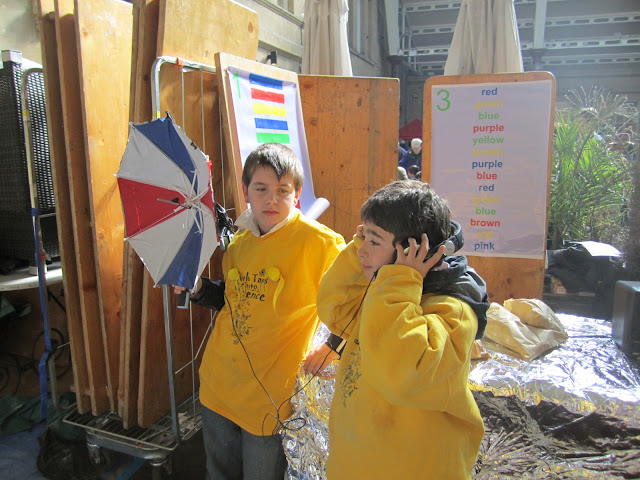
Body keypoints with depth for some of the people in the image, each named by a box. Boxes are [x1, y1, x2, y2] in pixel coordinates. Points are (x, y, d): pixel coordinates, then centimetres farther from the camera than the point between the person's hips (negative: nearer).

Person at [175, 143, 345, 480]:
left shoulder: (319, 242, -17)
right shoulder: (237, 243, 2)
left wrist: (331, 349, -18)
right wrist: (198, 288, 0)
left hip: (270, 397, -6)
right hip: (218, 384, 6)